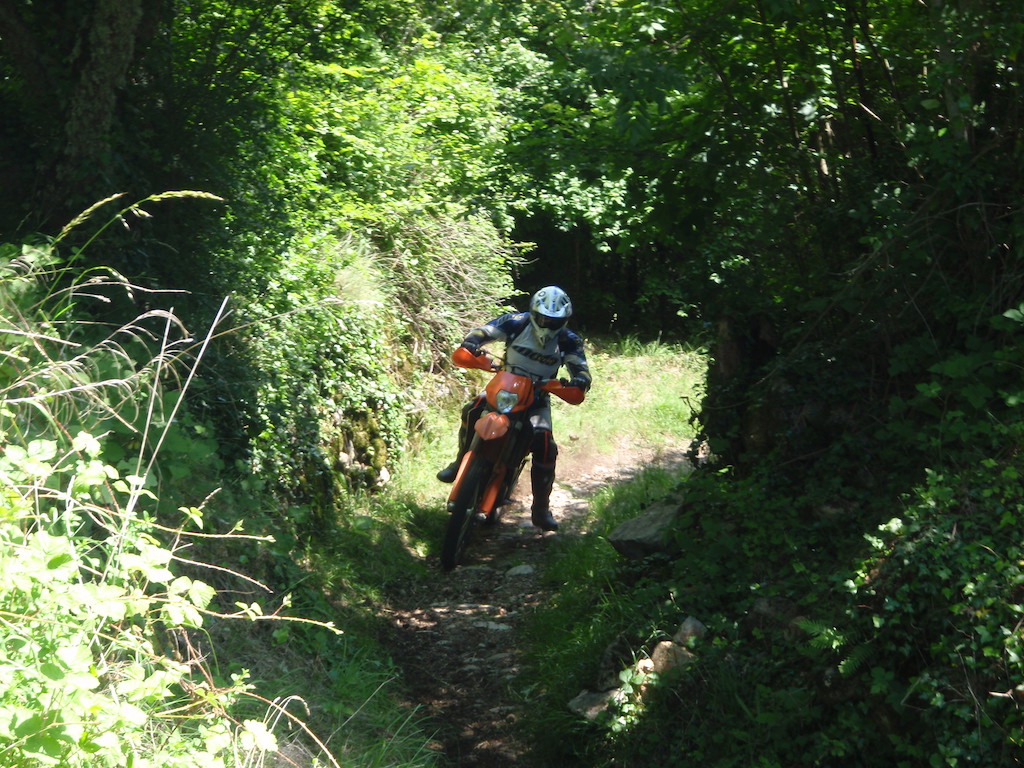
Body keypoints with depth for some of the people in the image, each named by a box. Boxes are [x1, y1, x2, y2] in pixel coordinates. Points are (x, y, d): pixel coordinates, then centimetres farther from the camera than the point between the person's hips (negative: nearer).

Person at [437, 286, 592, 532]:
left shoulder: (569, 341, -7)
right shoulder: (516, 322, -10)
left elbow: (581, 368, -8)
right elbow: (482, 332, -11)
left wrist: (580, 380, -33)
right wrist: (471, 343, -35)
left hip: (538, 397, 0)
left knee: (545, 445, -21)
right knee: (472, 410, -28)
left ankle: (541, 508, -8)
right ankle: (461, 462, -3)